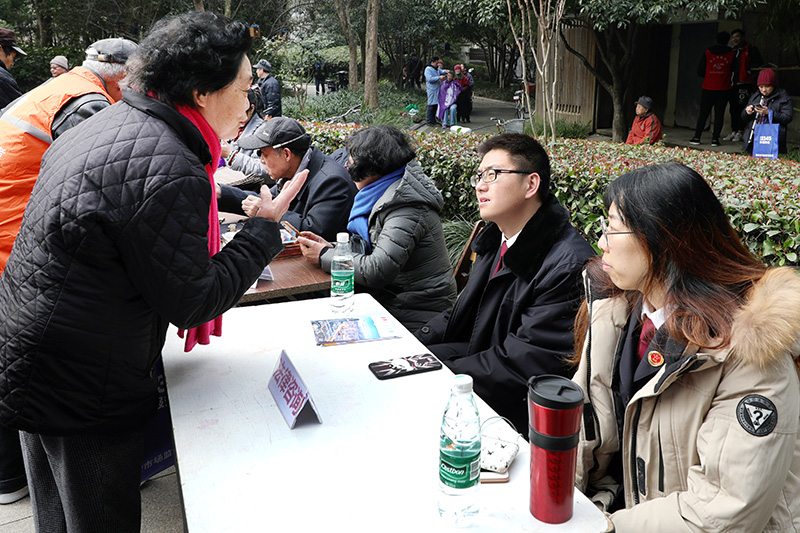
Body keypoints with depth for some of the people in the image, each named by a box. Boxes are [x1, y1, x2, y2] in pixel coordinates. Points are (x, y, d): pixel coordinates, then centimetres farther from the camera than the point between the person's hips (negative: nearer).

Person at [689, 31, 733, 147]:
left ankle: (697, 137, 6)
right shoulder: (731, 54, 1)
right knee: (719, 114, 3)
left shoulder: (707, 52, 2)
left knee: (703, 113, 7)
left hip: (708, 88, 0)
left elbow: (700, 71, 4)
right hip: (723, 89, 0)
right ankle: (715, 139, 0)